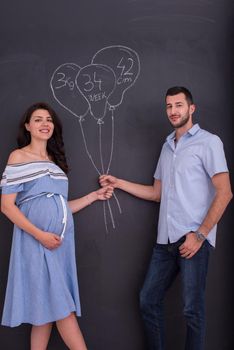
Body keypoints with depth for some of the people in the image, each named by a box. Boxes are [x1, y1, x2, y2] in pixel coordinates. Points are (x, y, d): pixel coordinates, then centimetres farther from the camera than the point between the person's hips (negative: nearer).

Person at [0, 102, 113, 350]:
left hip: (60, 242, 6)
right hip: (36, 241, -6)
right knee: (62, 307, -5)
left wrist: (93, 196, 13)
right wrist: (40, 235, -17)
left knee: (47, 309, 8)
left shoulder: (55, 160, 17)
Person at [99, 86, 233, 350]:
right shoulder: (167, 146, 19)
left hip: (193, 239, -7)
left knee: (192, 310, -2)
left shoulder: (208, 142, -2)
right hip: (165, 240, 7)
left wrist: (200, 234, -14)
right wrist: (118, 183, 19)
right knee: (148, 301, 10)